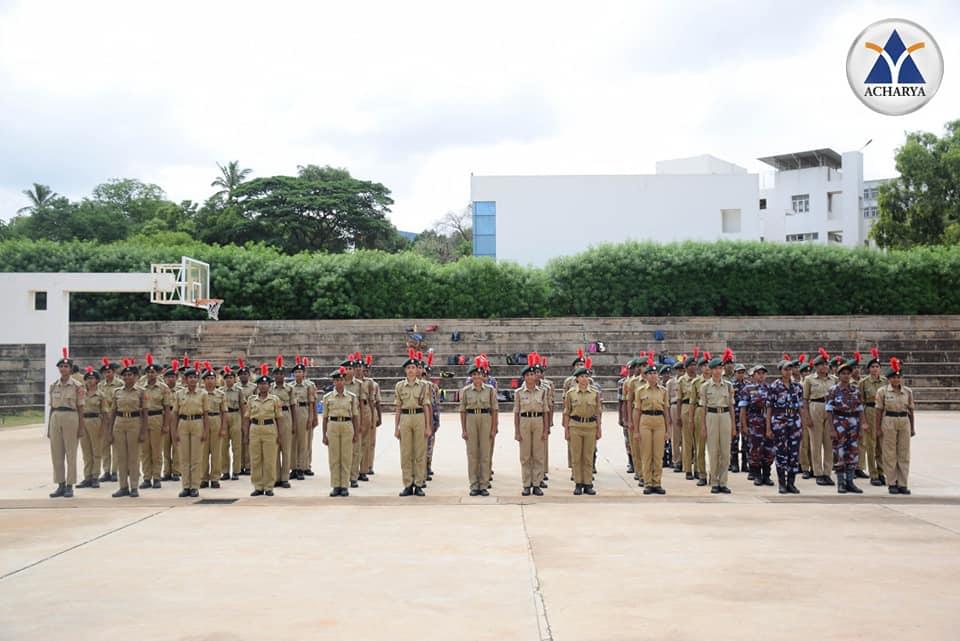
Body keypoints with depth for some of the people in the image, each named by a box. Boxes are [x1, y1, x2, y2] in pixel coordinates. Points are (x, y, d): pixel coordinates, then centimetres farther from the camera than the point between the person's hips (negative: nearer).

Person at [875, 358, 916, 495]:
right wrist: (878, 427, -4)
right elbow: (879, 410, -1)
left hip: (904, 421, 3)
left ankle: (903, 484, 11)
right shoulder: (882, 391, -3)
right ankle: (891, 484, 9)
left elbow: (910, 410, 10)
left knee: (904, 454, 4)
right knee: (890, 454, 2)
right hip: (889, 421, -3)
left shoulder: (908, 391, 5)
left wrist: (912, 427, 11)